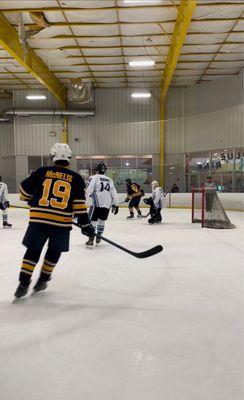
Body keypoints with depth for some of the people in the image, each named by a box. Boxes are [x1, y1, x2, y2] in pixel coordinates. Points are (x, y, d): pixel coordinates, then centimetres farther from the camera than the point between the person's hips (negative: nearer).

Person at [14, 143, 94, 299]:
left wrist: (33, 202, 29)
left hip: (38, 219, 1)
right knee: (54, 252, 20)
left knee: (33, 251, 15)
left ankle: (24, 283, 14)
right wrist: (85, 223, -1)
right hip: (62, 222, 0)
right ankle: (42, 280, 28)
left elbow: (25, 190, 10)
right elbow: (79, 204, -5)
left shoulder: (42, 172, 5)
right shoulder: (76, 178, 2)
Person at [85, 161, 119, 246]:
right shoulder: (109, 180, 16)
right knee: (102, 220, 18)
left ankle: (91, 239, -3)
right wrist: (115, 205, 16)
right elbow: (114, 193, 14)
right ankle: (98, 237, 26)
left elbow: (89, 190, -11)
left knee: (92, 220, 1)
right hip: (107, 204, 6)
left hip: (97, 203, -5)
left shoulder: (94, 177, 0)